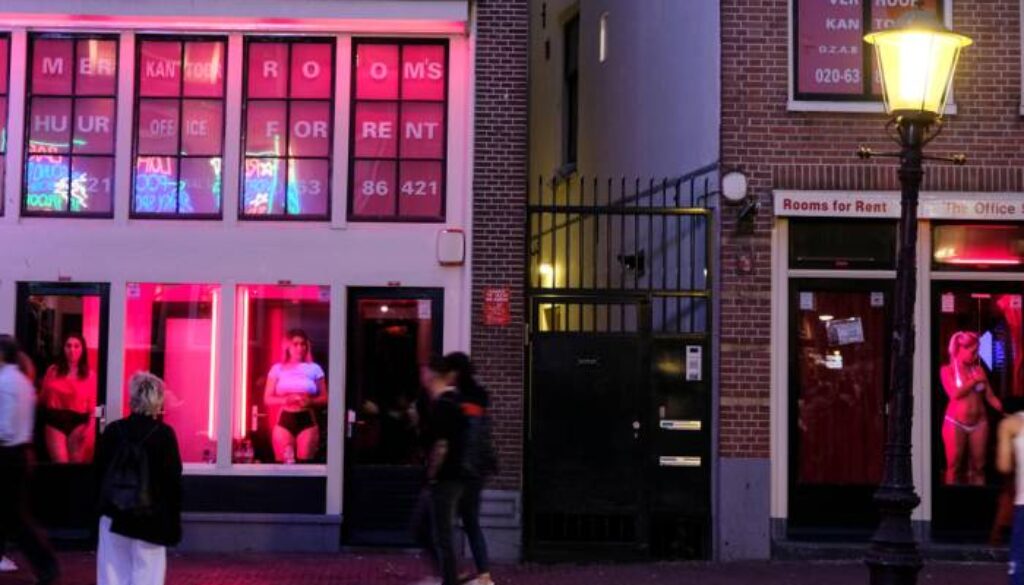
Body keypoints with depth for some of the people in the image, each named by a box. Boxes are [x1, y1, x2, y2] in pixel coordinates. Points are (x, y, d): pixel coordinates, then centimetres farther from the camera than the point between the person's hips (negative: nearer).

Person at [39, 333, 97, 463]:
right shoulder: (53, 371, 7)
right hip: (54, 422, 0)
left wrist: (90, 428, -10)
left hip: (78, 423, 0)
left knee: (76, 463, 5)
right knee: (60, 463, -10)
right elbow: (42, 398, 14)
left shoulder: (90, 375, 4)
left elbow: (93, 405, 2)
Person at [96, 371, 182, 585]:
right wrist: (174, 523, 1)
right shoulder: (164, 434, -8)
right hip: (151, 519, -3)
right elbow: (173, 480, -7)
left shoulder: (113, 430, 1)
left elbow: (99, 471, 6)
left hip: (114, 515, 3)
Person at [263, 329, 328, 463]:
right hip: (284, 420, 0)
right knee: (282, 462, -2)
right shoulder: (278, 369, 6)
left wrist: (311, 401, -14)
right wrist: (285, 400, -13)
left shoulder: (314, 369, 6)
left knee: (305, 462, -4)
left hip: (307, 421, 0)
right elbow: (267, 399, 5)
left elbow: (325, 398, 7)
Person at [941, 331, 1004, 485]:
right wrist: (974, 381, -7)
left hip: (979, 423, 3)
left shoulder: (978, 370, 8)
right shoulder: (947, 370, 1)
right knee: (954, 466, -1)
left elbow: (990, 397, 5)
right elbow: (955, 393, -12)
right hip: (956, 423, -3)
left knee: (978, 466, 4)